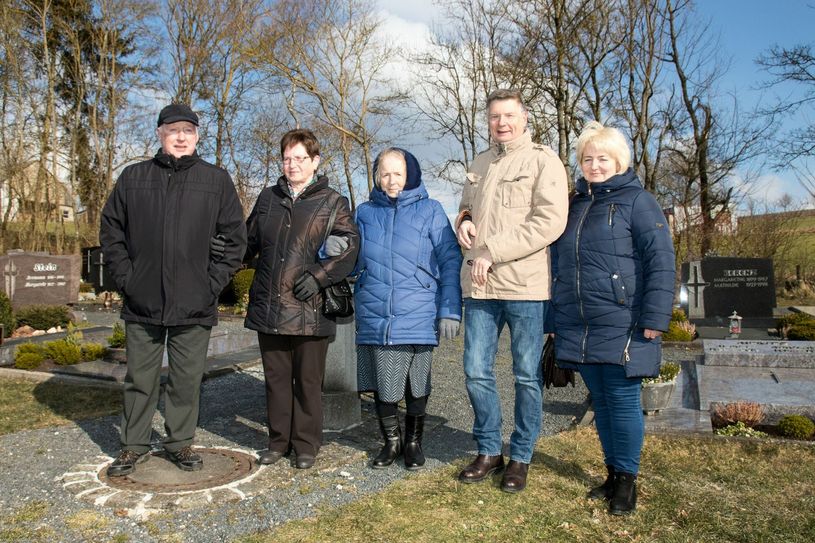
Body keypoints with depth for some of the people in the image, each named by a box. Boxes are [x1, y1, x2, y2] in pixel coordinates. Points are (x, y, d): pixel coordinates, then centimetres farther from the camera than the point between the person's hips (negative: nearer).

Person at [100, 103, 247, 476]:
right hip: (142, 304, 1)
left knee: (187, 379, 9)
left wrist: (213, 282, -5)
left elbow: (235, 238, 2)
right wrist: (125, 277, 0)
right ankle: (134, 446, 28)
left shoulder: (217, 180, 3)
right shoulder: (133, 178, 7)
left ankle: (180, 442, 26)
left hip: (194, 305, -1)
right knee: (140, 379, 12)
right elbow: (110, 231, 10)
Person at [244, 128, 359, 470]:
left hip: (309, 308, -4)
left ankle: (306, 444, 21)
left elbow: (350, 245, -6)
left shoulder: (332, 202, 2)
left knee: (308, 380, 6)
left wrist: (318, 276, -15)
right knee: (276, 378, 12)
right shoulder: (268, 198, 15)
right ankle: (279, 440, 27)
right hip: (268, 306, 4)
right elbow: (248, 241, 21)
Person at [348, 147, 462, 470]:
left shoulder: (430, 211, 2)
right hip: (374, 318, 2)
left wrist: (450, 310, -8)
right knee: (382, 386, 8)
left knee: (416, 386, 10)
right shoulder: (365, 213, 10)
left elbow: (451, 261, 0)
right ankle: (391, 441, 29)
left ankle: (413, 442, 31)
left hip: (417, 318, -2)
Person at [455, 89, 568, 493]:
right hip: (479, 286, 6)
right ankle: (489, 452, 26)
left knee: (527, 376, 6)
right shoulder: (479, 164, 17)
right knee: (476, 372, 8)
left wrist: (492, 252, -17)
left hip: (526, 286, -5)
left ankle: (520, 457, 22)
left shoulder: (543, 160, -2)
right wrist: (464, 221, 4)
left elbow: (550, 222, -14)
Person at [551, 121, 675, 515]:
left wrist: (654, 318, -16)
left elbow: (660, 261, -10)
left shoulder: (637, 201, -3)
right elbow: (558, 265, 20)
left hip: (621, 327, -6)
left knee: (622, 401, 2)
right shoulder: (574, 205, 16)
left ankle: (626, 479, 18)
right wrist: (556, 319, 18)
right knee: (600, 401, 14)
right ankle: (613, 474, 28)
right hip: (579, 329, 6)